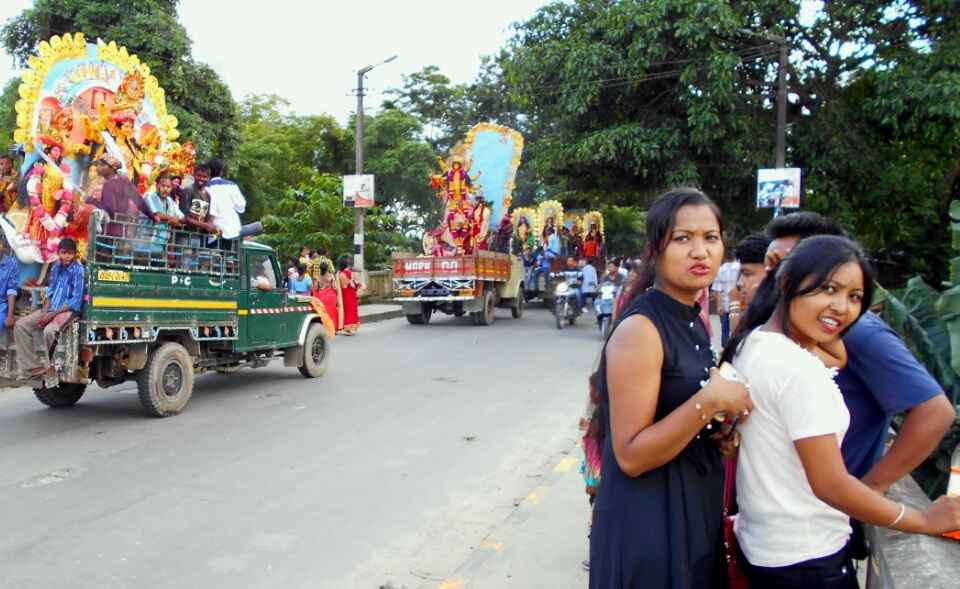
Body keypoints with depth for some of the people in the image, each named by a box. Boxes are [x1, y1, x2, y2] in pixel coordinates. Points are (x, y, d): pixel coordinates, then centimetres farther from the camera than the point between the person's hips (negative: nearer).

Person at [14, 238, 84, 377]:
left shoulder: (78, 271, -13)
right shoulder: (55, 268, 10)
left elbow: (76, 301, -17)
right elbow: (50, 293, 14)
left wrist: (52, 314, -18)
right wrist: (44, 312, -4)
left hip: (68, 310, -8)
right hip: (50, 309, 8)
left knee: (48, 331, -33)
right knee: (20, 326, -6)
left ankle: (46, 368, -10)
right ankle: (33, 367, -6)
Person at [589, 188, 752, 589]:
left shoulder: (692, 322, 5)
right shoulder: (640, 329, -21)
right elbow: (631, 456, -23)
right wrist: (709, 401, -27)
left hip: (695, 511, 8)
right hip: (648, 522, -8)